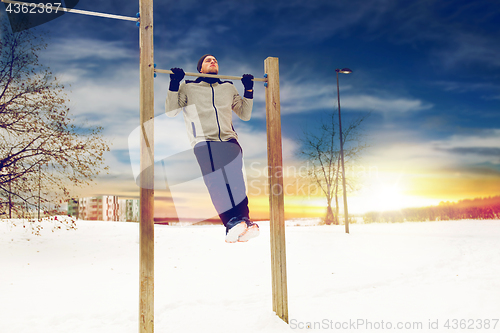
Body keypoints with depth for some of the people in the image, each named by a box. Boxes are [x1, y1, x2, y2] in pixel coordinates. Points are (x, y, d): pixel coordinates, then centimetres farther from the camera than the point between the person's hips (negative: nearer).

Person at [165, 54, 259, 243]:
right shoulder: (188, 88, 23)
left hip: (229, 140, 2)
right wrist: (174, 84, 7)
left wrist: (249, 90, 24)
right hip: (203, 141, -2)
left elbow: (245, 114, 32)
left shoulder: (228, 88, 30)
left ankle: (245, 222, -33)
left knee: (235, 179, -23)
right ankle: (232, 224, -36)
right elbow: (170, 111, 14)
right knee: (215, 181, -27)